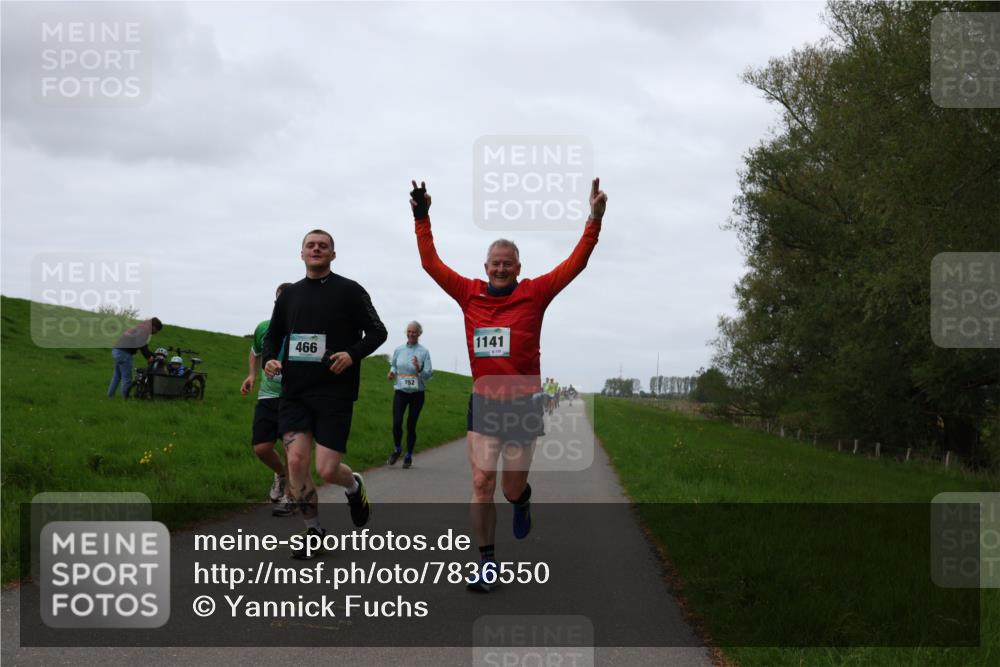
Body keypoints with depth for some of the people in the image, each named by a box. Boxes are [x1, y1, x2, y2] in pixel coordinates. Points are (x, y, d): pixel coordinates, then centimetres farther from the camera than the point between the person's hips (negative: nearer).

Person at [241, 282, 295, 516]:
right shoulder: (264, 328, 2)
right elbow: (255, 353, 23)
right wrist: (252, 375, 8)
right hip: (268, 395, 3)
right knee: (261, 448, -5)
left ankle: (289, 497, 12)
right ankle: (280, 474, 28)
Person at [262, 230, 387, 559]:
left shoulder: (349, 290, 0)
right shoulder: (289, 294, 12)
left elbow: (377, 331, -1)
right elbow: (273, 335, 21)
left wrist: (353, 353, -19)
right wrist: (269, 359, -1)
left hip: (335, 393, -3)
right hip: (294, 393, 4)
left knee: (327, 470, -7)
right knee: (296, 461, -9)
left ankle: (355, 486, 30)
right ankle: (313, 530, 10)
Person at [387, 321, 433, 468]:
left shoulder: (424, 352, -1)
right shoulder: (398, 350, 7)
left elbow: (428, 374, -3)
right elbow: (393, 365, 23)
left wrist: (419, 369, -23)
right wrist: (392, 372, 2)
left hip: (417, 393, -1)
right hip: (400, 391, 1)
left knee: (411, 425, 2)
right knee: (397, 423, -11)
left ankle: (409, 456, 19)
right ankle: (397, 449, 15)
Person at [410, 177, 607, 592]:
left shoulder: (534, 294, -3)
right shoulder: (469, 294, 2)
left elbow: (575, 264, -7)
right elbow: (431, 263, 8)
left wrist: (594, 220, -14)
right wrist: (421, 218, 4)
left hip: (523, 405, -1)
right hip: (482, 403, 1)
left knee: (511, 488, 6)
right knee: (481, 482, -6)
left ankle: (523, 500, 45)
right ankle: (486, 562, 4)